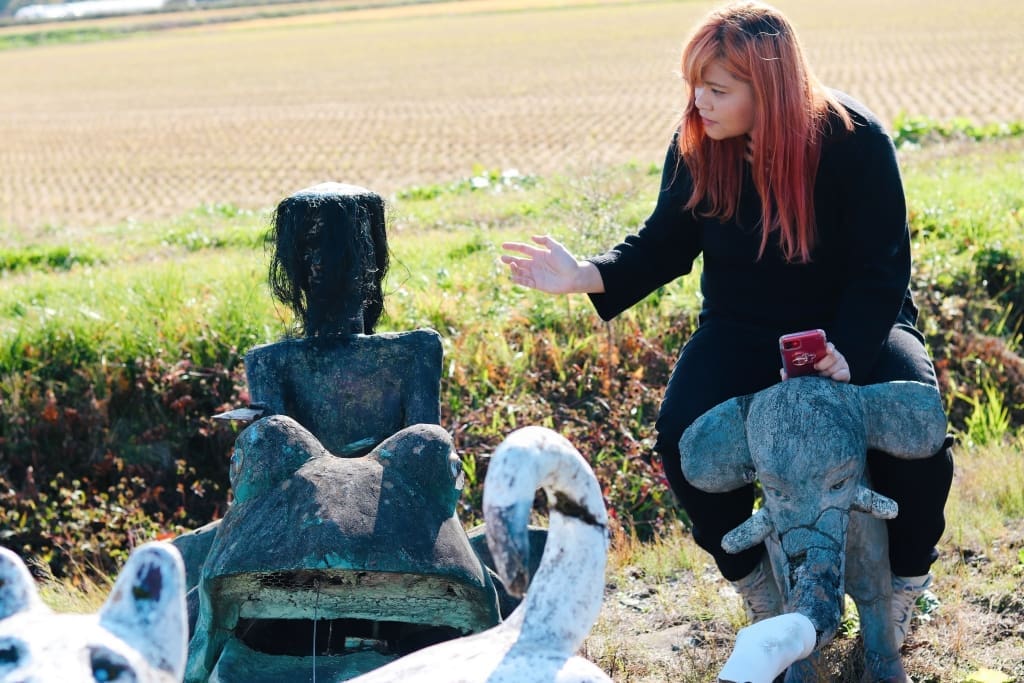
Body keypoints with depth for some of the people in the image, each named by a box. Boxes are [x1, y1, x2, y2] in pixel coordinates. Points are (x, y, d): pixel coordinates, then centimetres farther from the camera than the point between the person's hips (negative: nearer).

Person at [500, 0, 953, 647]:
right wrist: (586, 276, -19)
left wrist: (848, 353, -33)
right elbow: (666, 244, -1)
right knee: (682, 435, -24)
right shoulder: (697, 144, -10)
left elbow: (881, 268, -17)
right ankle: (753, 578, 3)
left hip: (855, 325, -2)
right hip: (745, 329, 3)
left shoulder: (855, 140, -19)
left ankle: (907, 576, 3)